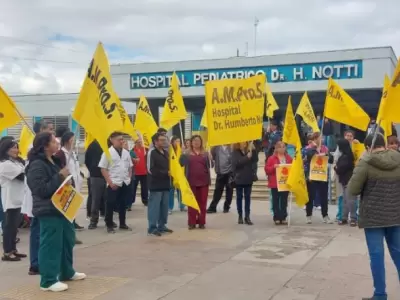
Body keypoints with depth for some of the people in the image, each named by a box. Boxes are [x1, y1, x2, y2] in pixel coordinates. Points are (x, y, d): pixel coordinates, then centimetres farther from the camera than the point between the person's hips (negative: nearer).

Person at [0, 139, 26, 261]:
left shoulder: (17, 161, 15)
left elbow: (25, 173, 9)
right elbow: (22, 176, -20)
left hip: (18, 198, 9)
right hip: (10, 199, -9)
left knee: (14, 225, 14)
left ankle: (13, 249, 22)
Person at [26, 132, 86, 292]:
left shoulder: (53, 161, 14)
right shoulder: (37, 165, -16)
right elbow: (41, 190, -23)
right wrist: (60, 177, -22)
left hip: (61, 208, 10)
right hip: (48, 211, -10)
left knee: (67, 240, 18)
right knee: (51, 244, -5)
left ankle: (67, 272, 33)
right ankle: (48, 281, 3)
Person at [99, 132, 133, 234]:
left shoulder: (126, 152, 9)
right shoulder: (108, 153, -8)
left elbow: (130, 167, 18)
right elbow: (103, 169, -9)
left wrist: (129, 178, 6)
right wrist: (110, 182, -13)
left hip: (125, 183, 5)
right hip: (114, 184, -5)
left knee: (123, 204, 13)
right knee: (110, 205, 0)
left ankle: (122, 224, 24)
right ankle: (109, 225, 10)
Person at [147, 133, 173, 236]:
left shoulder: (166, 153, 16)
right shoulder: (152, 152, -9)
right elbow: (151, 169, -17)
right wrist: (166, 173, -13)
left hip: (165, 184, 8)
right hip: (156, 184, -8)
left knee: (164, 206, 10)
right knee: (154, 206, -5)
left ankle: (161, 226, 20)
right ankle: (152, 228, -1)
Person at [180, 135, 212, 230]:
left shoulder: (205, 153, 8)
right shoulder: (187, 154, 5)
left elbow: (209, 165, 5)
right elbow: (181, 163, -5)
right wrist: (182, 152, -13)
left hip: (203, 181, 1)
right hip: (191, 181, -1)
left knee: (202, 202, 4)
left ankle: (201, 222, 12)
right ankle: (191, 223, 9)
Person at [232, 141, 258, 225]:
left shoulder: (249, 150, 4)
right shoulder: (235, 152, -6)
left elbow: (255, 160, -5)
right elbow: (236, 163, -19)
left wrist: (253, 150, -15)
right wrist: (247, 157, -25)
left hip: (248, 178, 3)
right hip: (239, 178, -3)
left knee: (248, 197, 3)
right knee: (239, 197, 7)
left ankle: (247, 216, 5)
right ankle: (240, 216, 15)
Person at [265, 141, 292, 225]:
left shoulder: (289, 158, 11)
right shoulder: (271, 158, 0)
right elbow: (267, 170, -3)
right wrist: (273, 167, -19)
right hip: (275, 183, -3)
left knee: (284, 201, 5)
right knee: (276, 201, 1)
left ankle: (283, 217, 12)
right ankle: (276, 218, 7)